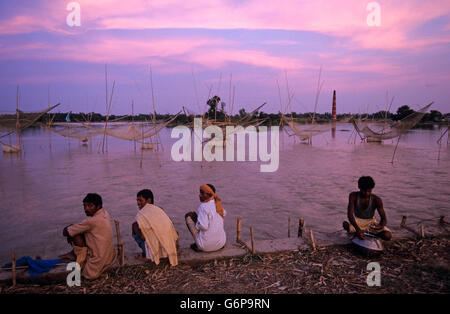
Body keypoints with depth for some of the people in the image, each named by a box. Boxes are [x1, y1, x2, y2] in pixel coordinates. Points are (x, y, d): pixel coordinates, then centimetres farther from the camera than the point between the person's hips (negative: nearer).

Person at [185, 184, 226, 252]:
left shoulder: (203, 207, -17)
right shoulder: (217, 203, 3)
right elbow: (223, 214, 24)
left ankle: (198, 245, 8)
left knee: (188, 215, 8)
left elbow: (203, 226, -24)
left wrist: (197, 226, -3)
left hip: (206, 246, -6)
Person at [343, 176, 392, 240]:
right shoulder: (353, 196, -18)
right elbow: (350, 214, -29)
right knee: (345, 224, -36)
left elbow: (383, 218, -17)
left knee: (388, 236, -25)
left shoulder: (376, 200, -16)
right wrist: (357, 229, -45)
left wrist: (381, 226, -43)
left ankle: (371, 233, 7)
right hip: (357, 222, -1)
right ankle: (354, 233, -1)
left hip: (370, 222, 2)